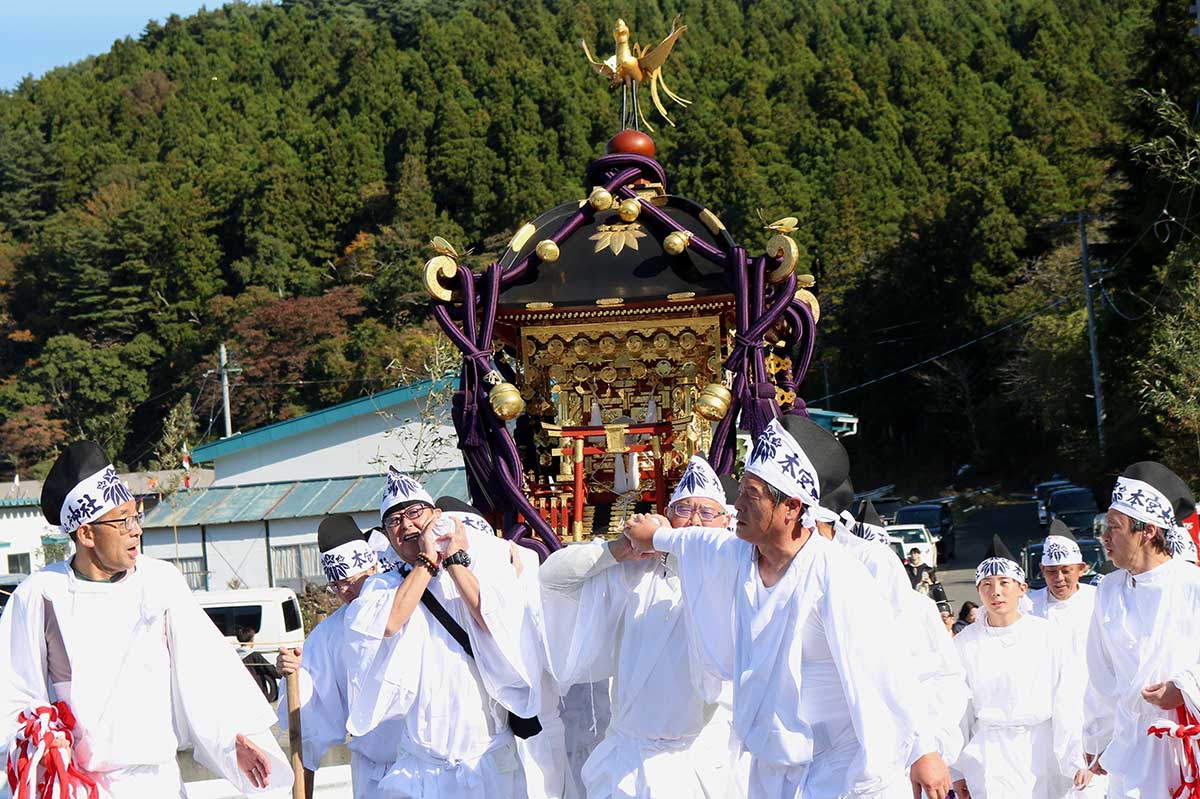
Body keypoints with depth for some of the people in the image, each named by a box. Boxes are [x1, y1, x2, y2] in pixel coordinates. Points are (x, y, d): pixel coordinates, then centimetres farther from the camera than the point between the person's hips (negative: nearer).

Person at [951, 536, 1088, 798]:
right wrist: (957, 771, 8)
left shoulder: (1047, 636, -3)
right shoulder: (965, 643, 2)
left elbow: (1064, 701, -3)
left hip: (1039, 750, 0)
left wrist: (1075, 761, -7)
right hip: (989, 755, 1)